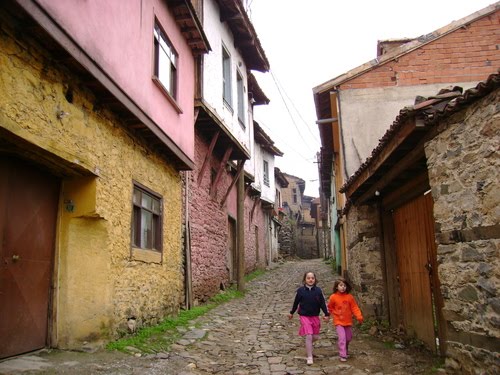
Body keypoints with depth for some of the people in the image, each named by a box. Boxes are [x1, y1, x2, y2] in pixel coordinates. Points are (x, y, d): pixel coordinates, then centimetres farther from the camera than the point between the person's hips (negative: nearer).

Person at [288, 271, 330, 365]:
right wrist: (291, 313, 14)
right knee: (309, 336, -10)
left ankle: (308, 345, 43)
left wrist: (326, 314, -3)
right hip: (304, 316, -3)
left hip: (315, 316, 3)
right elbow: (296, 302, 4)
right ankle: (309, 357, 1)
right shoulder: (301, 290, -8)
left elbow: (322, 303, 1)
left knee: (316, 336, 9)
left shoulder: (318, 290, -5)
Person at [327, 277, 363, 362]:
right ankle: (342, 355, -8)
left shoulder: (349, 297, -7)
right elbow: (330, 308, 5)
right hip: (338, 322, -3)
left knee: (348, 338, 16)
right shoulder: (333, 297, -10)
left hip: (348, 321, 3)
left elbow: (354, 307, -6)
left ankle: (346, 350, 44)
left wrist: (359, 316, -18)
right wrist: (336, 314, -4)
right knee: (342, 337, -14)